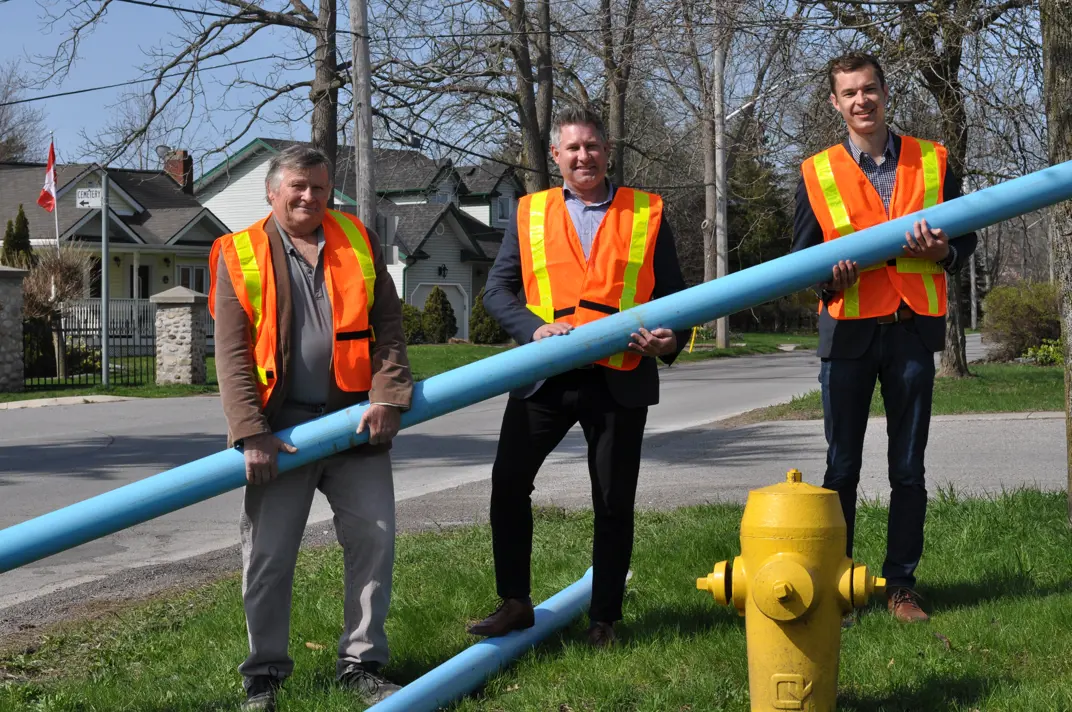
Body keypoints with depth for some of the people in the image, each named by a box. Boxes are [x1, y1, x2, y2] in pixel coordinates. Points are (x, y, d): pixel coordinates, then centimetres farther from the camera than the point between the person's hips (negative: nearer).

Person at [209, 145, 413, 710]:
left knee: (374, 538, 2)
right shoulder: (239, 255, 2)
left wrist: (387, 397, -7)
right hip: (281, 426, -2)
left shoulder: (358, 242, 10)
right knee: (268, 553, 2)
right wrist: (251, 433, -13)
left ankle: (361, 664, 14)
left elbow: (388, 327, 7)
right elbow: (232, 353, -4)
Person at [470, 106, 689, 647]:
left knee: (614, 504, 5)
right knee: (508, 482, -4)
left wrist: (670, 339, -12)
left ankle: (604, 619, 17)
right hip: (545, 378, 1)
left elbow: (674, 295, 9)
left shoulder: (647, 214, 8)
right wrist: (535, 328, -15)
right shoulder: (530, 214, 9)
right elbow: (497, 290, 4)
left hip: (619, 381, -1)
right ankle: (514, 603, 12)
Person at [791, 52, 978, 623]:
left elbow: (965, 239, 11)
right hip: (848, 330, -1)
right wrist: (831, 274, -15)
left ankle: (901, 585, 13)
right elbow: (801, 256, 7)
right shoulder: (817, 173, 4)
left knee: (908, 469, 5)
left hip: (913, 329, 1)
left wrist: (941, 251, -12)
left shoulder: (931, 161, 7)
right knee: (841, 467, 3)